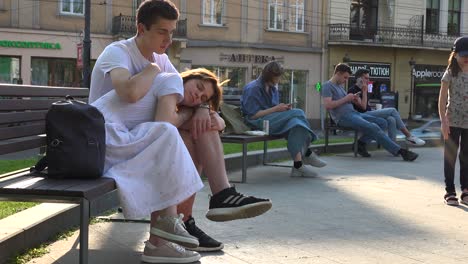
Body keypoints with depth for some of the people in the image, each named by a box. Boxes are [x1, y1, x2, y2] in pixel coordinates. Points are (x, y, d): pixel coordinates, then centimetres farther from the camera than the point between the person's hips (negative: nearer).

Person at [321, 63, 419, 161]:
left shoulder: (340, 86, 25)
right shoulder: (327, 86, -3)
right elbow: (327, 105, -18)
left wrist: (353, 99, 2)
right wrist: (345, 99, -13)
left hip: (354, 113, 10)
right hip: (343, 117, -10)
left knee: (382, 122, -4)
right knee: (373, 127, -25)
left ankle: (361, 143, -6)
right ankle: (400, 151, -24)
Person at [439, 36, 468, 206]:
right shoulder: (450, 73, -4)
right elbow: (442, 99, -7)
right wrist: (443, 121, -16)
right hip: (453, 122, -3)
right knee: (450, 157, 1)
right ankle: (450, 192, 6)